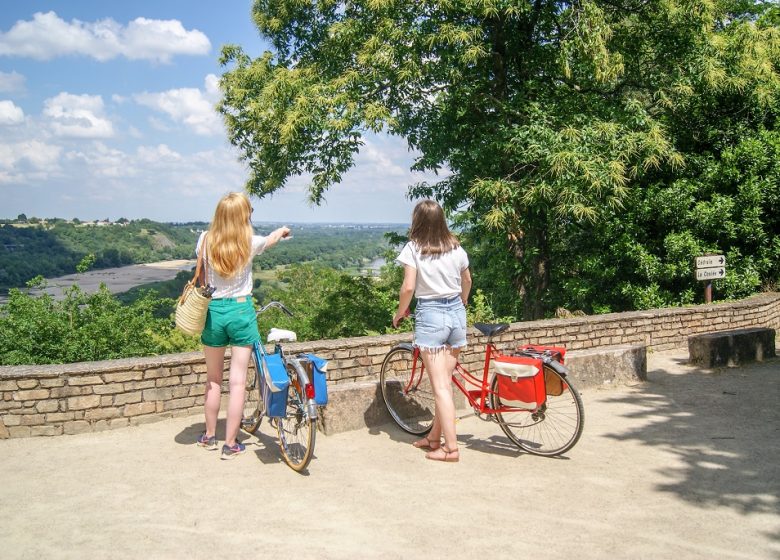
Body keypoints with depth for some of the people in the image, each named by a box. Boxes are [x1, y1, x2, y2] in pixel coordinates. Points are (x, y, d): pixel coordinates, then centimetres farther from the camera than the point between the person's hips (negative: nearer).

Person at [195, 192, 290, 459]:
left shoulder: (205, 240, -5)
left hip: (213, 310, 2)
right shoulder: (250, 242, -7)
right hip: (241, 310, -2)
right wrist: (283, 230, 38)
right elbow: (271, 239, 17)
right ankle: (230, 444, 8)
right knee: (238, 381, 4)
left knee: (213, 379, 18)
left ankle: (210, 436, 30)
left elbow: (201, 276, 8)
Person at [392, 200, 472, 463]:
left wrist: (400, 312, 2)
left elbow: (408, 287, -15)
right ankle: (434, 437, 26)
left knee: (440, 385, -2)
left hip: (430, 315, -5)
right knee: (445, 380, 14)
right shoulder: (456, 248, 6)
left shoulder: (414, 248, -10)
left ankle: (451, 448, -1)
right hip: (456, 313, 5)